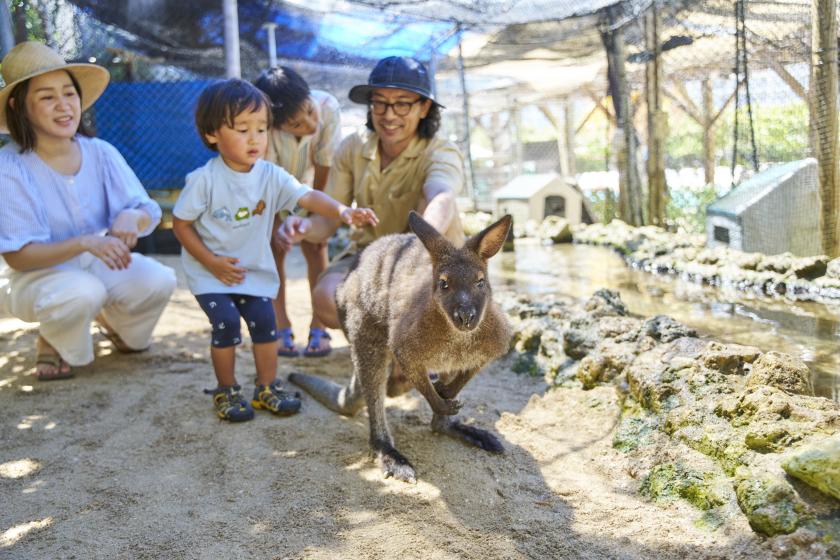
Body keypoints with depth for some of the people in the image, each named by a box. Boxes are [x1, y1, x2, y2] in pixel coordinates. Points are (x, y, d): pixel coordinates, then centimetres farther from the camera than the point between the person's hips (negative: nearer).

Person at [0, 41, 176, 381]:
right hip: (34, 274, -4)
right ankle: (51, 341, 1)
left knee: (159, 281, -21)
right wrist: (86, 242, -37)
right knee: (82, 292, -36)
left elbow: (149, 212, -9)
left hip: (98, 262, 4)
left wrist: (131, 218, -35)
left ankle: (111, 320, 14)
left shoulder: (100, 152, -10)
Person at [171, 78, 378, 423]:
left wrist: (342, 211, -40)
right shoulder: (204, 180, -17)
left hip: (254, 268, 4)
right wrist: (212, 262, -16)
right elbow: (181, 223, -10)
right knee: (226, 322, -14)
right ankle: (226, 392, 6)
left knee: (264, 320, -2)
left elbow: (308, 197, -21)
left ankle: (267, 388, 16)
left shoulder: (271, 176, -8)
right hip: (209, 270, -3)